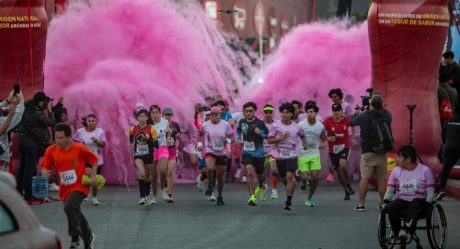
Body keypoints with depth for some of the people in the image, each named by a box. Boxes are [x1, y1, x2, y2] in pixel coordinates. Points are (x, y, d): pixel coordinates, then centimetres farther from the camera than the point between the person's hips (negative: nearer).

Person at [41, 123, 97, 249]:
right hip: (65, 189, 5)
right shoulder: (51, 150, -4)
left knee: (70, 207, -28)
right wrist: (45, 172, -21)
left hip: (80, 185, -5)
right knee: (75, 214, 17)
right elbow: (44, 167, 1)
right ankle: (88, 237, 41)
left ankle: (75, 237, -15)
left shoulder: (80, 148, -12)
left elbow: (94, 159, 1)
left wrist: (93, 175, -8)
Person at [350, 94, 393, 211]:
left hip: (368, 152, -3)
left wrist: (356, 113, 28)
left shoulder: (364, 116, -8)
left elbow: (352, 122, 8)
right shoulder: (387, 115, 0)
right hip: (382, 153, 3)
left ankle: (361, 204, -3)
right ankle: (383, 203, 11)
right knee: (382, 179, 8)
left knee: (364, 178, -2)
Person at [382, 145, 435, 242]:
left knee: (416, 203, -39)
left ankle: (405, 230, -54)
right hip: (402, 201, 3)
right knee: (391, 207, -31)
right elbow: (390, 190, 10)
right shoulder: (396, 172, 10)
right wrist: (386, 202, -9)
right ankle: (400, 237, -24)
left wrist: (426, 205, -18)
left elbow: (430, 192, -2)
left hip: (419, 202, -3)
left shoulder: (425, 171, 0)